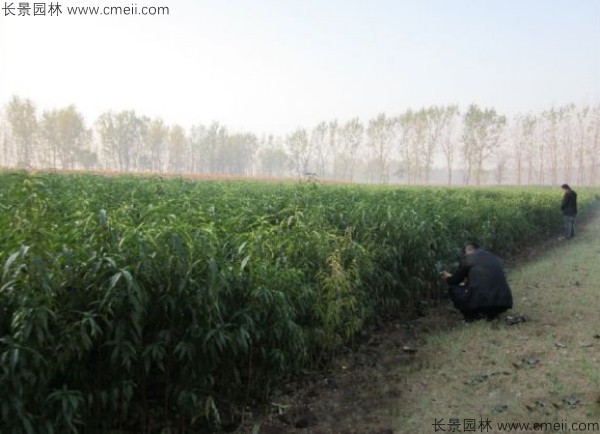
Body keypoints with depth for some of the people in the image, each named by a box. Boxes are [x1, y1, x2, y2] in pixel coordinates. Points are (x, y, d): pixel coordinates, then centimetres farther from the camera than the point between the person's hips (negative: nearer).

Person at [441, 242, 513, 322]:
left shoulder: (467, 258, 4)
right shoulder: (495, 258, 21)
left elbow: (454, 281, 15)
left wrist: (448, 277, 38)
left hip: (480, 302, -6)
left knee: (453, 288, 15)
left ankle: (473, 315, 8)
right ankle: (491, 314, 16)